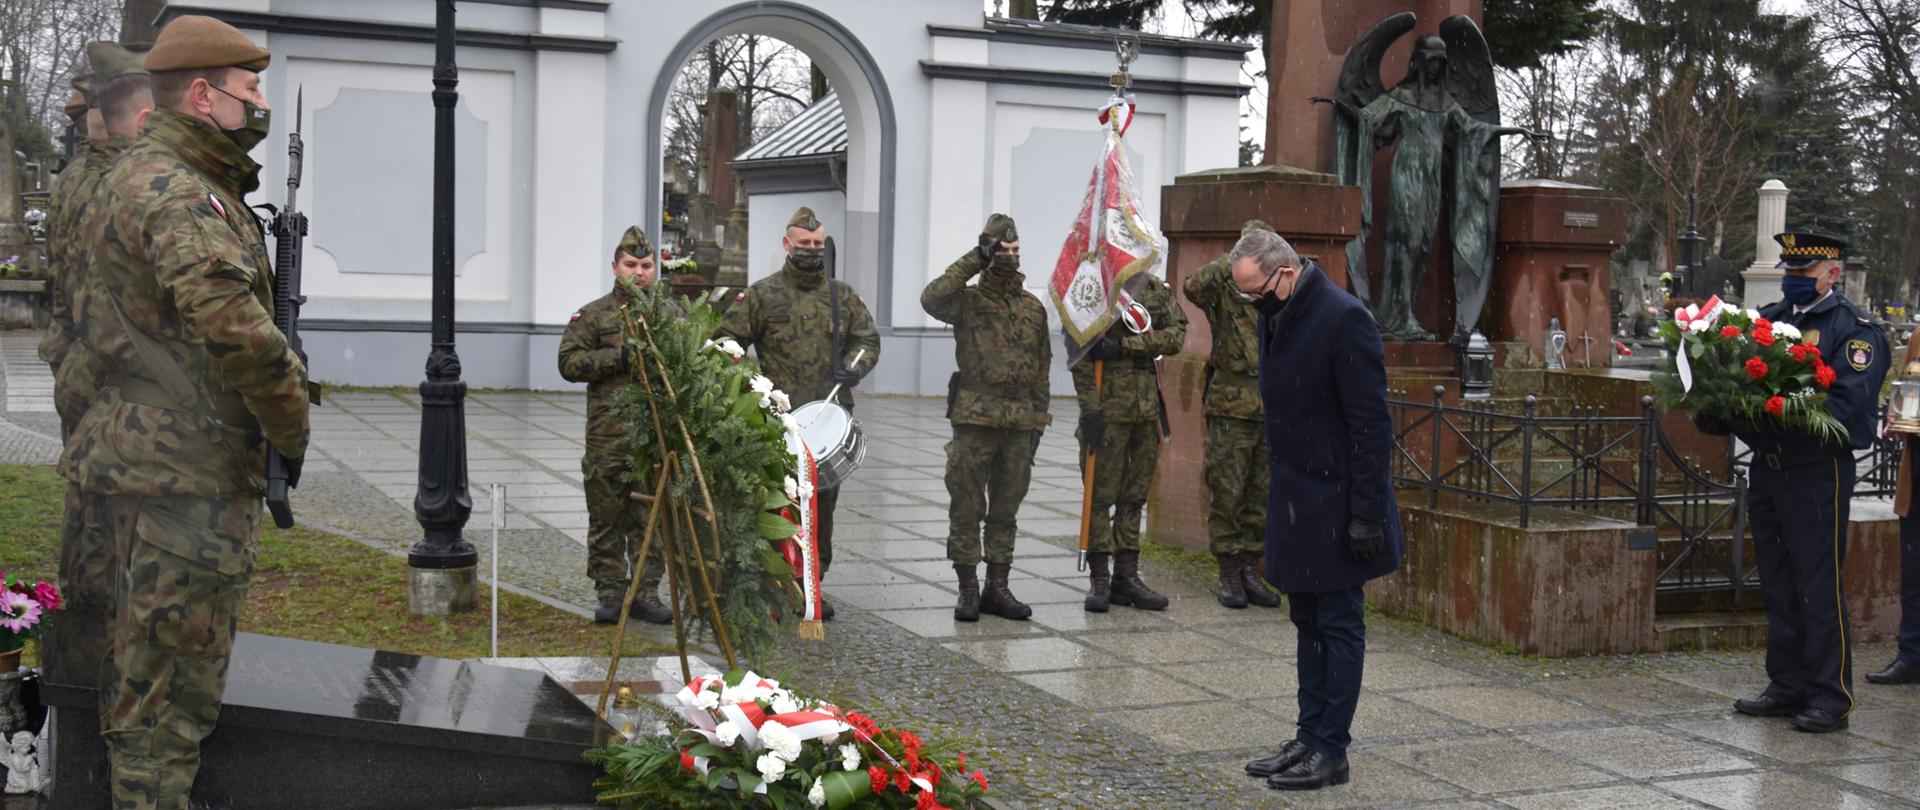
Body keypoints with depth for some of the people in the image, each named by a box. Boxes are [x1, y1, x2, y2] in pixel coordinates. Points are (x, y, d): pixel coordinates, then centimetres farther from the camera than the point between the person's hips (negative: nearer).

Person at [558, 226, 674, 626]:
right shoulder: (593, 315, 7)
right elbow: (569, 362, -2)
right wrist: (619, 358, -13)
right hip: (607, 436, -2)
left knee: (653, 516, 4)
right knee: (607, 517, 2)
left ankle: (647, 592, 11)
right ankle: (610, 593, 10)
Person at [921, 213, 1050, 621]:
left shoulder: (1034, 308, 12)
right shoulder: (968, 301, 0)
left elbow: (1041, 369, 15)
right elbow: (932, 298, -23)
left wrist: (1038, 421, 11)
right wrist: (973, 261, -19)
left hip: (1019, 425, 4)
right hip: (975, 420, -4)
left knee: (1006, 509, 9)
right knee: (966, 508, 0)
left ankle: (997, 588, 16)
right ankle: (968, 590, 6)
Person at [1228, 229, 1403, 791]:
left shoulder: (1343, 318, -19)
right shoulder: (1275, 318, 8)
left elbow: (1371, 424, -19)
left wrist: (1366, 513, -20)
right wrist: (1278, 484, 15)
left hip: (1335, 505, -9)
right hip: (1293, 501, 9)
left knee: (1339, 625, 1)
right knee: (1308, 623, 15)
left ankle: (1330, 749, 8)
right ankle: (1309, 738, 24)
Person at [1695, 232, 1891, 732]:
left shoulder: (1855, 328, -6)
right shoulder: (1766, 319, 14)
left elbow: (1847, 405, -17)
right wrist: (1716, 414, -8)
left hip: (1819, 472, -7)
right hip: (1766, 469, 7)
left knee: (1820, 587, -3)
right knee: (1778, 586, 13)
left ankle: (1830, 697, 5)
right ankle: (1787, 687, 22)